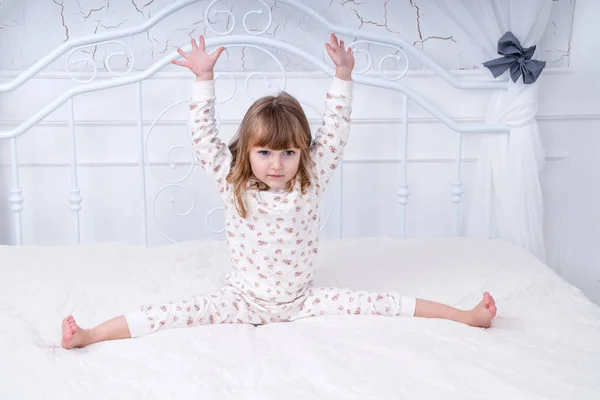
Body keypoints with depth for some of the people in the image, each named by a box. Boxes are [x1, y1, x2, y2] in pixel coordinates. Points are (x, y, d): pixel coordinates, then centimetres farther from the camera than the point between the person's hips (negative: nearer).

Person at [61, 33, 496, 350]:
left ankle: (464, 315, -1)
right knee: (181, 312, -17)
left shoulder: (311, 181, -8)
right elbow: (205, 138, -15)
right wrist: (204, 78, -21)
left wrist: (343, 75, -15)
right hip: (245, 300, -1)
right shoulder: (232, 184, -10)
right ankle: (88, 335, -18)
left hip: (302, 299, 1)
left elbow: (335, 133, -8)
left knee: (379, 303, -7)